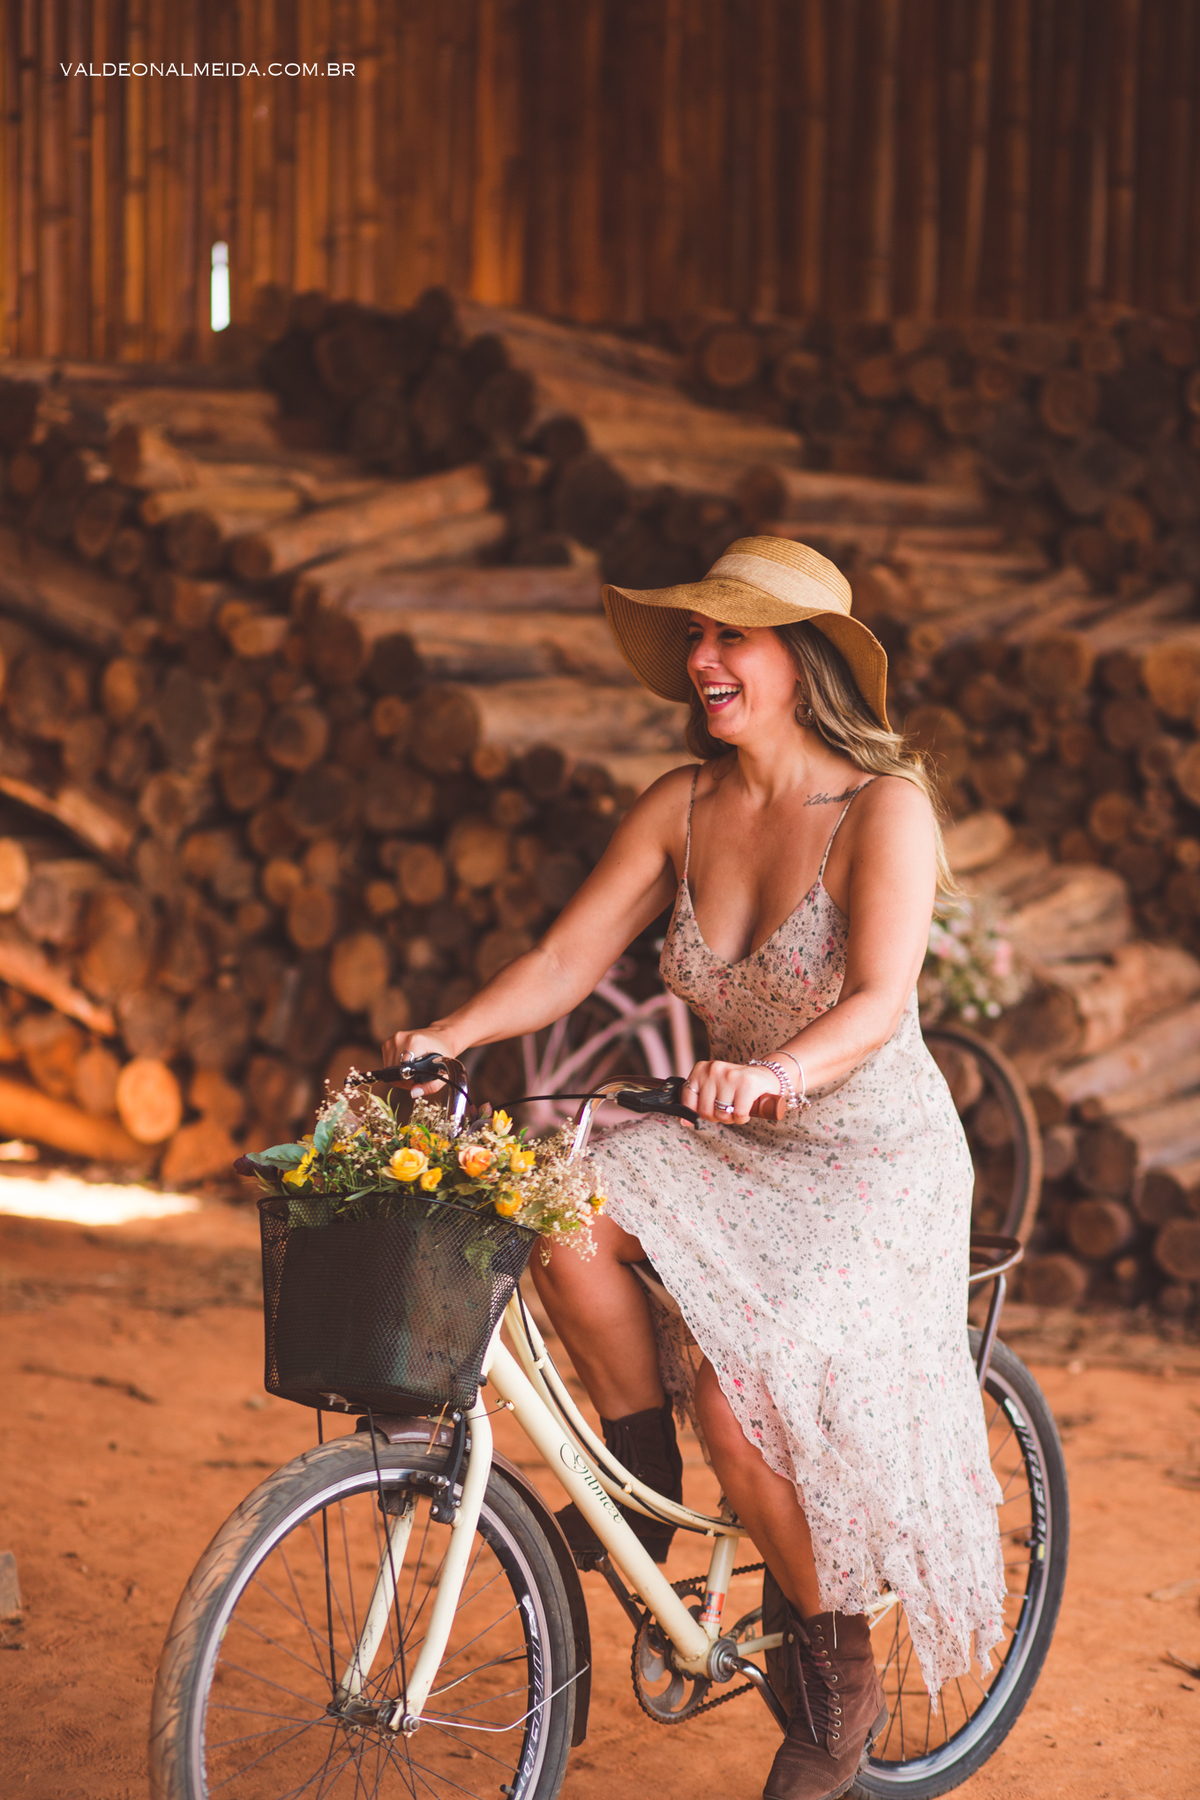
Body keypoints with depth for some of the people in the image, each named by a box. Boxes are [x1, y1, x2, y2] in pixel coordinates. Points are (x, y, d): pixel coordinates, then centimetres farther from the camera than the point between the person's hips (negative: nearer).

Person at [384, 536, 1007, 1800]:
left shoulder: (883, 806, -16)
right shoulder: (682, 807, 0)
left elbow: (879, 1001, -29)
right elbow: (565, 959, -4)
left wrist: (777, 1072, -49)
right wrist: (449, 1035, -21)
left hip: (874, 1160, -5)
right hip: (730, 1148, 5)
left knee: (739, 1405, -23)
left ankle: (839, 1678, 2)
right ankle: (642, 1475, -1)